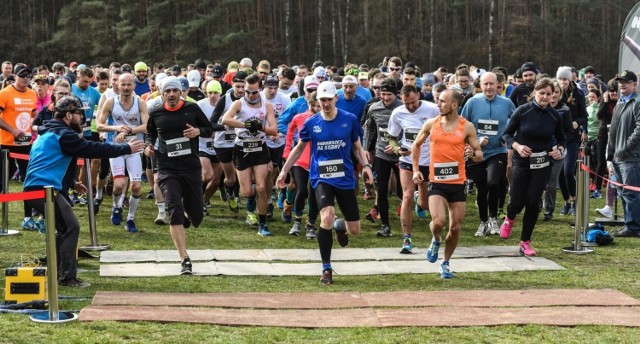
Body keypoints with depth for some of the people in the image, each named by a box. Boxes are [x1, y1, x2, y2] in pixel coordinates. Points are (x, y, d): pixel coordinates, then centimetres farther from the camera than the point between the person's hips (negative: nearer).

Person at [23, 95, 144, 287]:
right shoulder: (63, 134, -12)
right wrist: (126, 149, -10)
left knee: (64, 228, 18)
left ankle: (56, 274, 20)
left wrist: (71, 184, 26)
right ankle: (67, 277, -11)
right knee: (71, 227, -9)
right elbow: (92, 149, -15)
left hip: (35, 189, 10)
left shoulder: (48, 133, 21)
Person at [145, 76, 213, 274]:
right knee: (175, 211, -18)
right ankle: (185, 260, -18)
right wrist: (149, 146, 1)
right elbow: (150, 133, 21)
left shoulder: (192, 109, 1)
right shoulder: (156, 114, 3)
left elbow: (210, 130, 10)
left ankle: (187, 217, 49)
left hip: (191, 169, 1)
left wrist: (198, 131, -11)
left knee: (196, 215, 8)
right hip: (167, 170, -1)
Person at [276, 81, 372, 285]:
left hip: (345, 178, 1)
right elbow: (299, 148, 14)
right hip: (321, 178, -1)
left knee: (354, 229, 4)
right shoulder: (311, 123, 0)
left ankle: (340, 225, 46)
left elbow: (357, 147, 10)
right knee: (327, 216, -28)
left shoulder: (350, 120, -2)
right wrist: (284, 171, 12)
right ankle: (326, 269, -15)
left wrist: (365, 165, -7)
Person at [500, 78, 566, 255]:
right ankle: (509, 219, 34)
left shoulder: (554, 116, 0)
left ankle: (525, 242, 9)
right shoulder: (522, 111, -8)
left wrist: (560, 150, -8)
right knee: (517, 201, -4)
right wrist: (517, 146, -19)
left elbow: (561, 139, 13)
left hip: (542, 164, 2)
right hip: (521, 161, -2)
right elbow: (507, 134, -1)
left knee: (533, 202, -4)